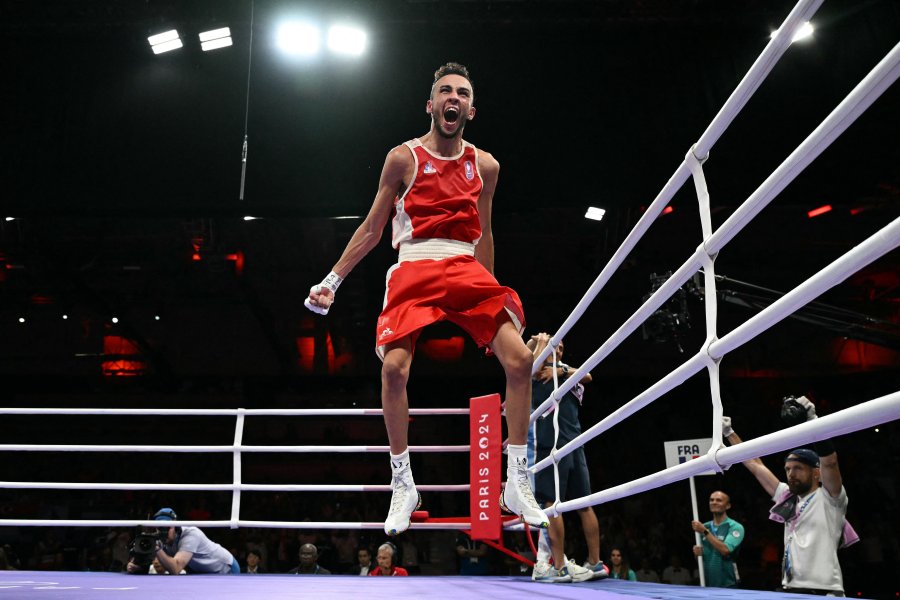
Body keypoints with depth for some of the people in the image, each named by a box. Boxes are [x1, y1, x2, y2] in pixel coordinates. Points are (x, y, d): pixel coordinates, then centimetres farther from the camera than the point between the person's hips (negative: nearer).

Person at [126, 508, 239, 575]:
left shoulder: (190, 535, -32)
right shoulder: (162, 540, -13)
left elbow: (175, 569, -42)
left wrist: (156, 548, -51)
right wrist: (134, 566, -39)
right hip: (201, 573, 7)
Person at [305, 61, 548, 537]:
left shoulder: (485, 166, 13)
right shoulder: (403, 158, 5)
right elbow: (371, 228, 7)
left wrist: (491, 297, 20)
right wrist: (332, 280, 2)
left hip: (467, 269, 3)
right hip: (414, 268, -2)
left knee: (519, 360, -14)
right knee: (394, 366, -21)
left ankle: (517, 483, -1)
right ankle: (403, 484, -2)